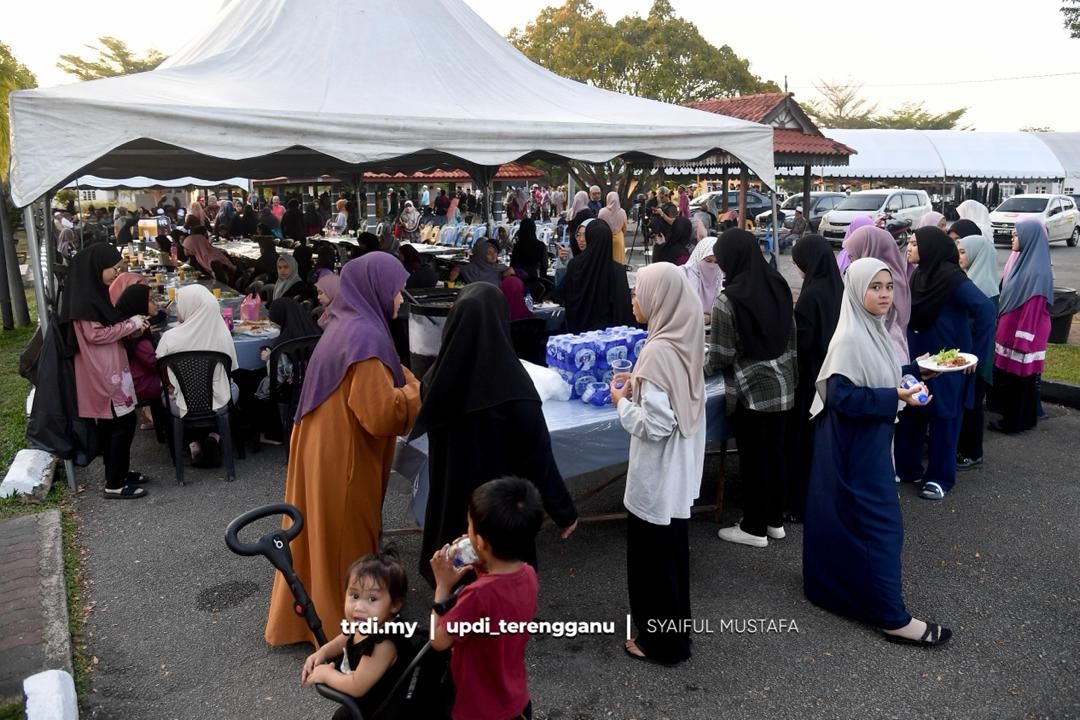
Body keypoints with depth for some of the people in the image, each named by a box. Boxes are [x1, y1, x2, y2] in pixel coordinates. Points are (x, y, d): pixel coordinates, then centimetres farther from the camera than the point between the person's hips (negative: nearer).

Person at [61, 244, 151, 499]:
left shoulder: (95, 292, 11)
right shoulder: (84, 298, -19)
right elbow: (96, 334, -21)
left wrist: (134, 325, 5)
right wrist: (131, 324, -14)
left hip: (109, 369, 10)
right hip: (102, 373, -10)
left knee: (111, 424, 17)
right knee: (123, 423, -4)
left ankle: (119, 473, 28)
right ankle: (114, 485, 3)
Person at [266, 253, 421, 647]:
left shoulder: (349, 326, 8)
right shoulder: (366, 337, -24)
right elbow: (381, 414, -27)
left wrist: (405, 383, 8)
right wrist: (419, 392, -12)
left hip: (326, 448, 10)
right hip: (343, 457, -10)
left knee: (321, 537, 22)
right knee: (344, 545, 7)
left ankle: (298, 618, 39)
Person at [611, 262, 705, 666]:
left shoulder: (659, 351, -25)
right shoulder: (684, 341, 2)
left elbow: (655, 424, -26)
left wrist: (622, 402, -11)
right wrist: (638, 385, 6)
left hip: (656, 476, -9)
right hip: (677, 472, 9)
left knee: (652, 558, 8)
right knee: (671, 552, 22)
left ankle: (660, 642, 24)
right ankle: (673, 632, 40)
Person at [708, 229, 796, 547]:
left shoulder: (728, 300, -19)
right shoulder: (778, 284, 0)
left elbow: (721, 357, -15)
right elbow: (791, 335, 10)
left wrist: (703, 364, 5)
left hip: (752, 389, -7)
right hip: (782, 384, 7)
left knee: (754, 458, 6)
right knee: (775, 453, 17)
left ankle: (754, 528, 20)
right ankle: (775, 520, 31)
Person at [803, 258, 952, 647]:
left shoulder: (874, 330, 7)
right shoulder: (850, 339, -23)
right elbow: (842, 397, -26)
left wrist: (912, 373, 6)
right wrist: (896, 396, -26)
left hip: (868, 439, 10)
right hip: (854, 443, -9)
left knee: (852, 518, 20)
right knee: (879, 522, -3)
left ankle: (843, 584, 35)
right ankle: (891, 616, 6)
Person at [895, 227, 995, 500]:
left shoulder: (951, 277, -19)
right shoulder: (920, 275, 4)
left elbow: (985, 309, -25)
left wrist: (976, 353, -20)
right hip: (917, 360, 7)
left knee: (943, 418, 4)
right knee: (909, 413, 11)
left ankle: (940, 477, 17)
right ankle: (907, 468, 25)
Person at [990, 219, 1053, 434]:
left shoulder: (1037, 271, -21)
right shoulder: (1024, 261, 8)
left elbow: (1032, 310, -22)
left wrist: (1021, 342, -22)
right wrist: (1001, 329, 19)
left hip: (1020, 336, -9)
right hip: (1011, 332, 9)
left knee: (1016, 380, 3)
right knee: (1008, 378, 16)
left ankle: (1014, 422, 15)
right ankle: (1021, 419, 28)